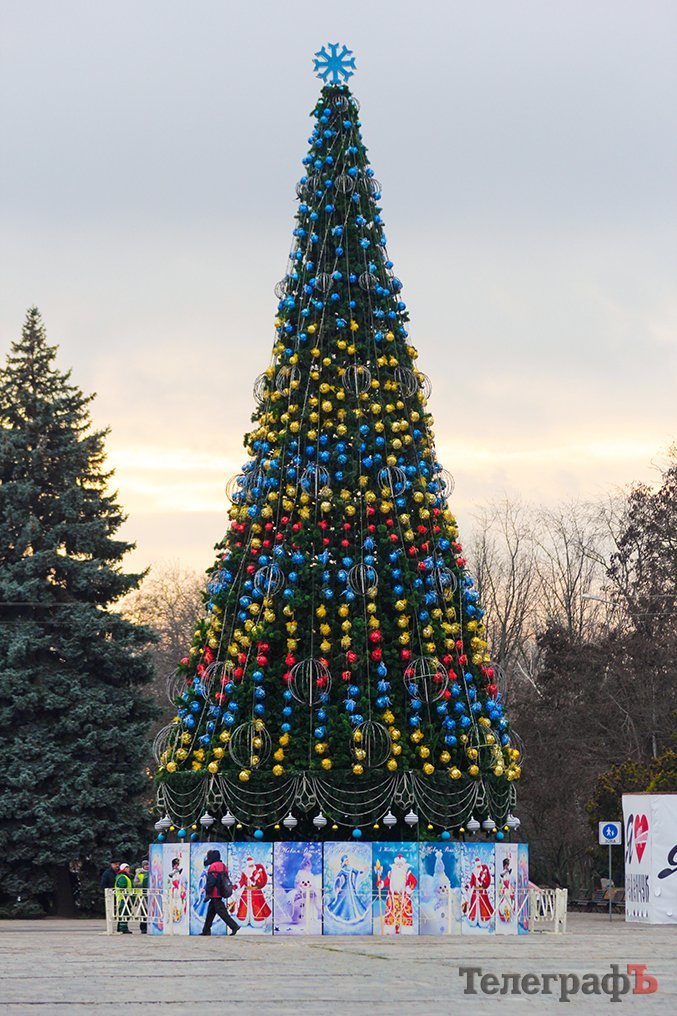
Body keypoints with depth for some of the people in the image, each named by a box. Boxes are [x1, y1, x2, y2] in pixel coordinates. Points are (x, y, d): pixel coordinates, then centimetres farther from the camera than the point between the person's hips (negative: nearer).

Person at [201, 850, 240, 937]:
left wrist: (207, 894, -17)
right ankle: (206, 930, 20)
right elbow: (226, 880, 19)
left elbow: (211, 881, -21)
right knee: (210, 912, 16)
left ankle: (234, 926, -16)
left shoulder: (213, 867, -14)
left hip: (215, 895, -10)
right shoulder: (223, 866, 15)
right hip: (220, 894, 10)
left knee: (222, 912, -10)